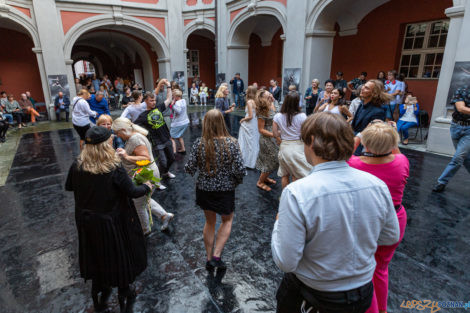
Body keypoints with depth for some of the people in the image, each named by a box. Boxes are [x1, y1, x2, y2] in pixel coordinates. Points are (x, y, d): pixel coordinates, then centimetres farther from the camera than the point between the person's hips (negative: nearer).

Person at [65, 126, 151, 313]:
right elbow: (132, 192, -19)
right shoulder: (114, 168, -25)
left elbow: (68, 187, 5)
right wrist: (147, 187, 0)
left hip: (87, 221, 5)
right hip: (112, 222, -4)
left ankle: (99, 296, 46)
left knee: (96, 255, 24)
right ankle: (124, 295, 37)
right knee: (119, 254, 17)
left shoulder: (77, 165, -11)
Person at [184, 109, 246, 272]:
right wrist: (236, 181, 3)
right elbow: (240, 170, -18)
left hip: (204, 189, 2)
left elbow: (190, 169, -11)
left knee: (210, 221, 23)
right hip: (225, 190, -2)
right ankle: (216, 256, 16)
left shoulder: (199, 143, -13)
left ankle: (209, 259, 35)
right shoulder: (231, 143, -16)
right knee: (227, 220, 24)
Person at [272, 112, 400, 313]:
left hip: (313, 297, -3)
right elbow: (391, 237, 1)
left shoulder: (296, 193, -31)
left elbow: (286, 263, -24)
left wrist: (279, 223, -8)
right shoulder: (377, 185, -15)